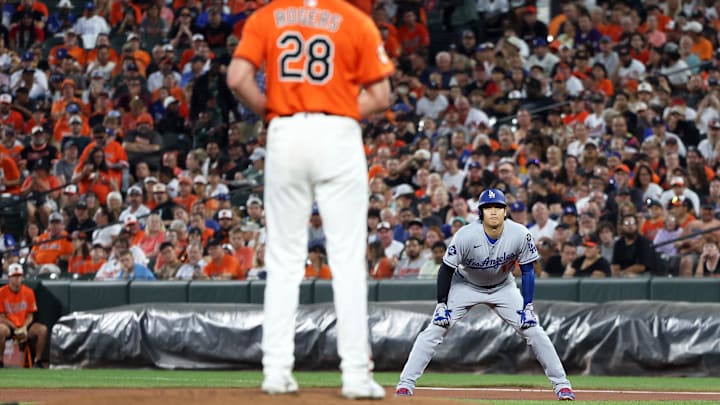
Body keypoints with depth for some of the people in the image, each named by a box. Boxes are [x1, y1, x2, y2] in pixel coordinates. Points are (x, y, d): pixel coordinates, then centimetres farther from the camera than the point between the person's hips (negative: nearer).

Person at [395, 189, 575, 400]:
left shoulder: (520, 235, -24)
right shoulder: (466, 236, -30)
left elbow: (528, 271, -12)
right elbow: (446, 269, -17)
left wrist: (527, 307, -16)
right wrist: (442, 305, -19)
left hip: (503, 288, 1)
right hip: (465, 286, -1)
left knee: (533, 330, -7)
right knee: (435, 329, -14)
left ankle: (561, 383, 5)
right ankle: (405, 383, -8)